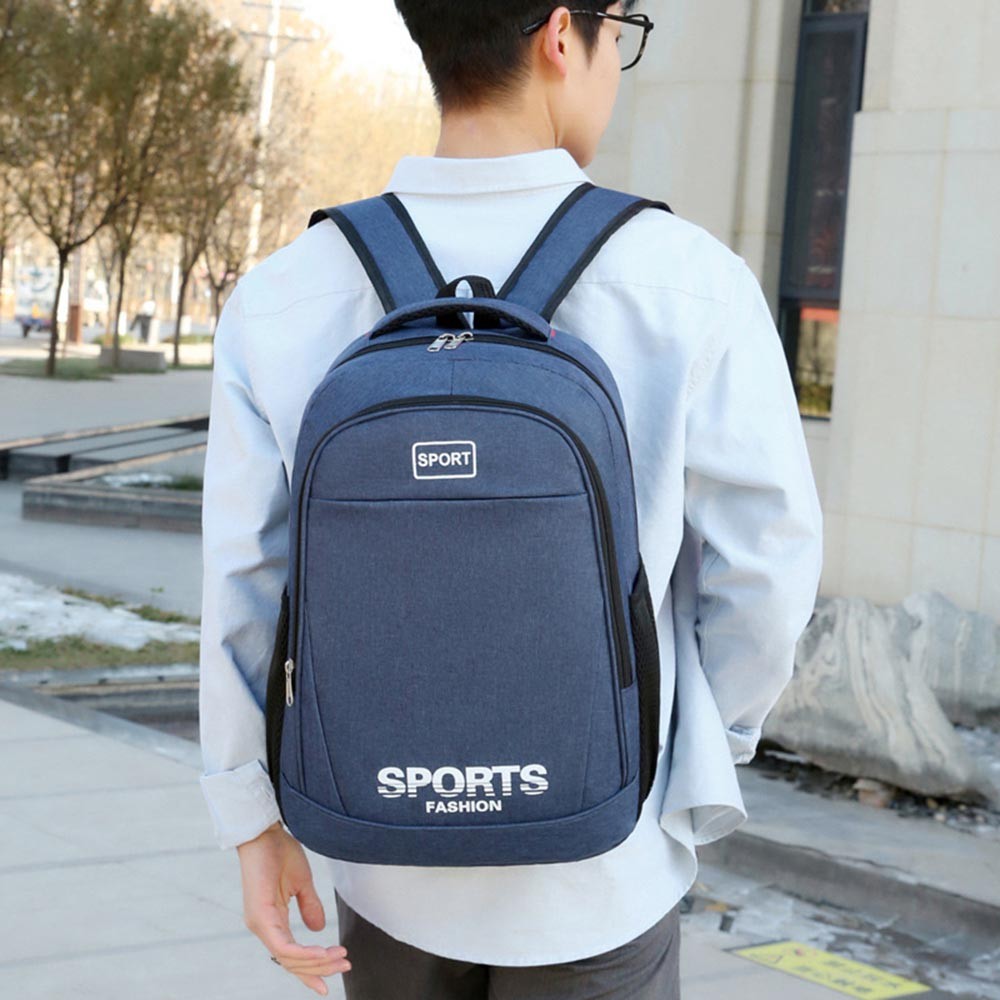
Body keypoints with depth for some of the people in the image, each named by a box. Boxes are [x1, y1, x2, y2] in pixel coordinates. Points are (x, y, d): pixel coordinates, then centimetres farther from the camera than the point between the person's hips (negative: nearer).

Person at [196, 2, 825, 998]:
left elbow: (245, 590, -8)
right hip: (592, 876, -3)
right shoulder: (691, 287, -19)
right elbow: (765, 570, -11)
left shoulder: (284, 298, -12)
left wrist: (256, 822, 4)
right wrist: (707, 746, 8)